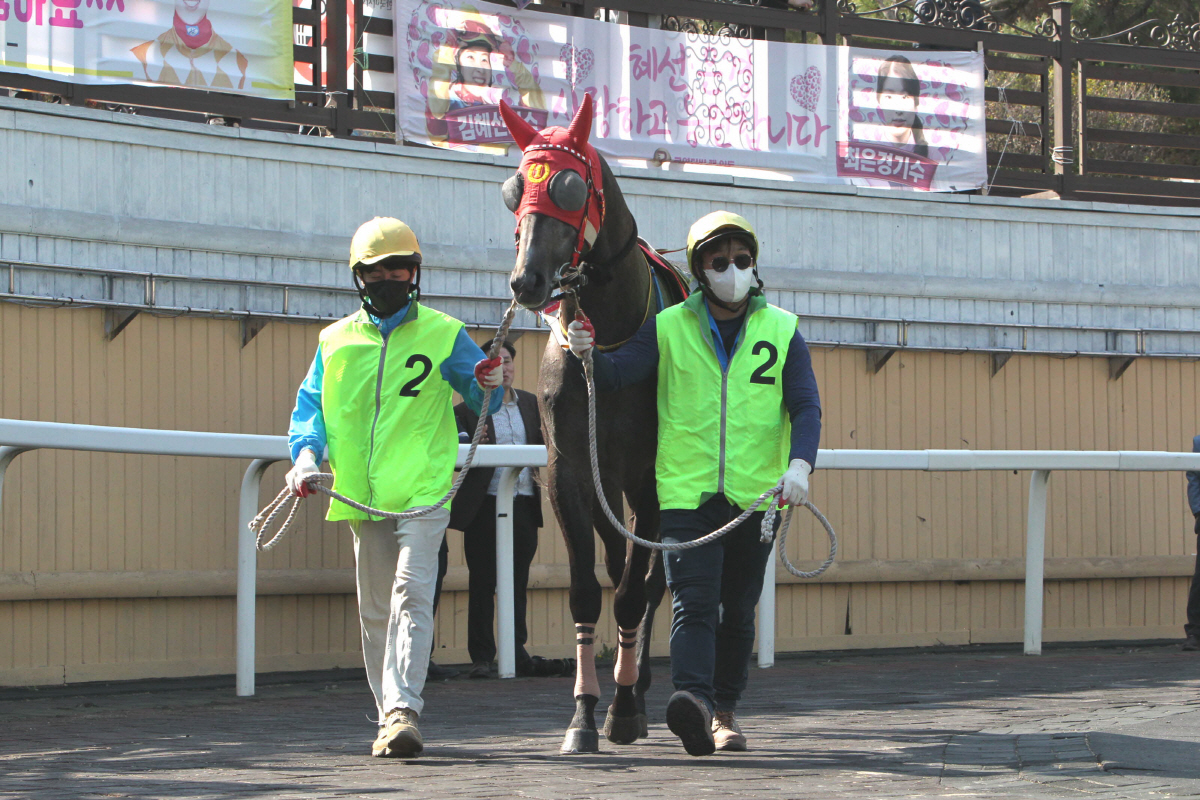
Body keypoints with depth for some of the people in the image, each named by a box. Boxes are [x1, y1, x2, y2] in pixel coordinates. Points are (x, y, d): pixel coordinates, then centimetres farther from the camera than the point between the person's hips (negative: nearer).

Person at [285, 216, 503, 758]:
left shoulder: (443, 334, 5)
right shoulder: (336, 341, 12)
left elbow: (479, 397, 8)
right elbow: (310, 404, 13)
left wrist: (489, 385, -15)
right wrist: (307, 452, -5)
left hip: (423, 492, -4)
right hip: (364, 495, 4)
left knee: (411, 593, -19)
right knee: (375, 611, 9)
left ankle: (402, 709, -26)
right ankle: (391, 717, 20)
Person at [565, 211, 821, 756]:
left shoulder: (782, 332, 6)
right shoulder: (668, 328, 4)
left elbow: (806, 405, -1)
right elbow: (617, 374, -5)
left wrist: (800, 465, -18)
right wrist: (589, 354, -29)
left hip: (756, 493, 2)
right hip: (687, 490, -2)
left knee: (738, 610, 11)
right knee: (693, 603, -15)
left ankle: (725, 711, 23)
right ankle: (693, 698, -32)